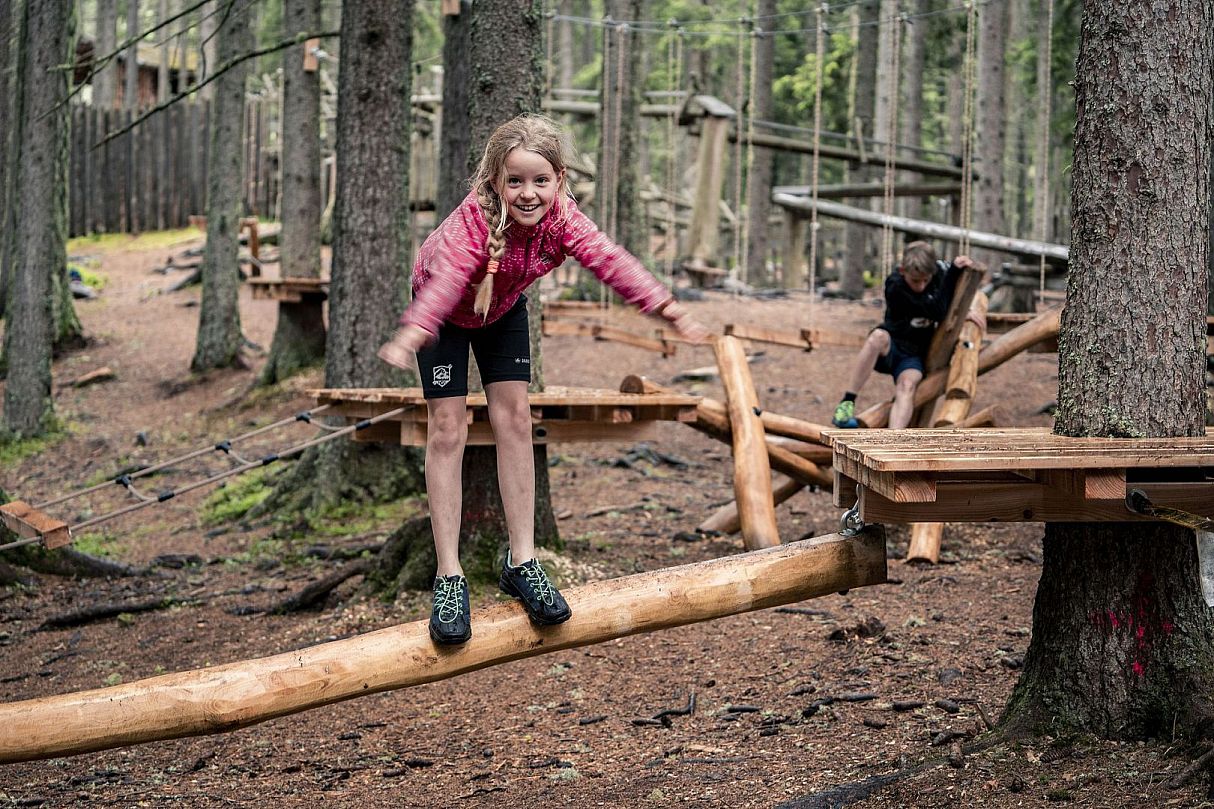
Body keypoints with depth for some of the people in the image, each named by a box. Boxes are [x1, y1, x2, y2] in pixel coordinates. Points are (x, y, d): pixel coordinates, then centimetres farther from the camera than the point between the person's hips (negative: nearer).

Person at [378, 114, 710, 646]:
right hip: (448, 308, -4)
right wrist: (410, 336, -73)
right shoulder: (473, 221, -40)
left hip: (503, 308, 4)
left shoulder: (561, 218, -28)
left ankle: (522, 562, 6)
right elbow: (445, 279, -55)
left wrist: (669, 310, -52)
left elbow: (610, 261, -39)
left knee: (514, 418, -1)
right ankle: (449, 577, -5)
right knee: (447, 427, -8)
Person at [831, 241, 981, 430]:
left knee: (907, 385, -31)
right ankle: (847, 403, -34)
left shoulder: (940, 270, -7)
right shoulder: (895, 286, -23)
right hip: (890, 346, -3)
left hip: (914, 355, 3)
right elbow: (937, 312, -28)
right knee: (878, 336, -39)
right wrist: (954, 271, -29)